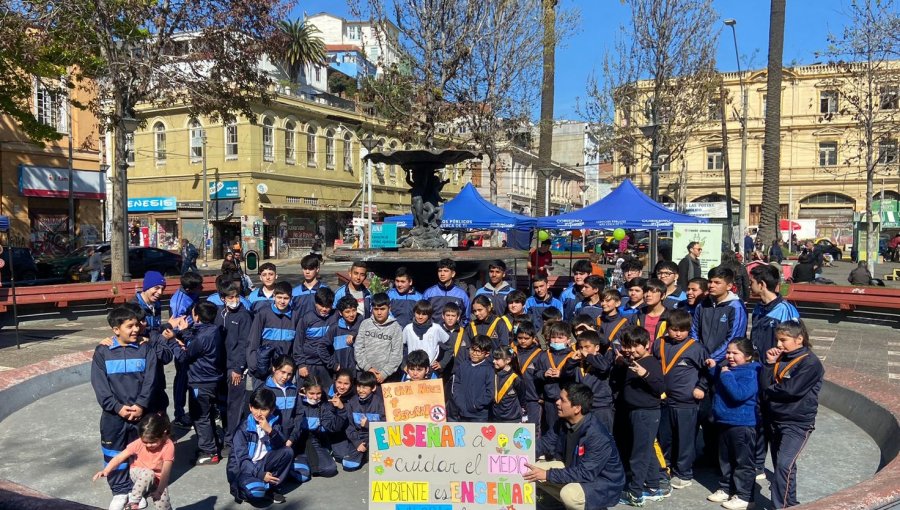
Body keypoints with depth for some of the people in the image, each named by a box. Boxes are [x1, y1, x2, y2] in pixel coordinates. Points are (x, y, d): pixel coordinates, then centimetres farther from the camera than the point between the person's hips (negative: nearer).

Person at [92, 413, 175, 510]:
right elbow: (119, 457, -20)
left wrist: (159, 491, -27)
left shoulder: (168, 446, -25)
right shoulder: (139, 443, -20)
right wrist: (105, 471, -36)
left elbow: (165, 472, -25)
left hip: (158, 482, 1)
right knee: (148, 474, -37)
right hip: (138, 474, -1)